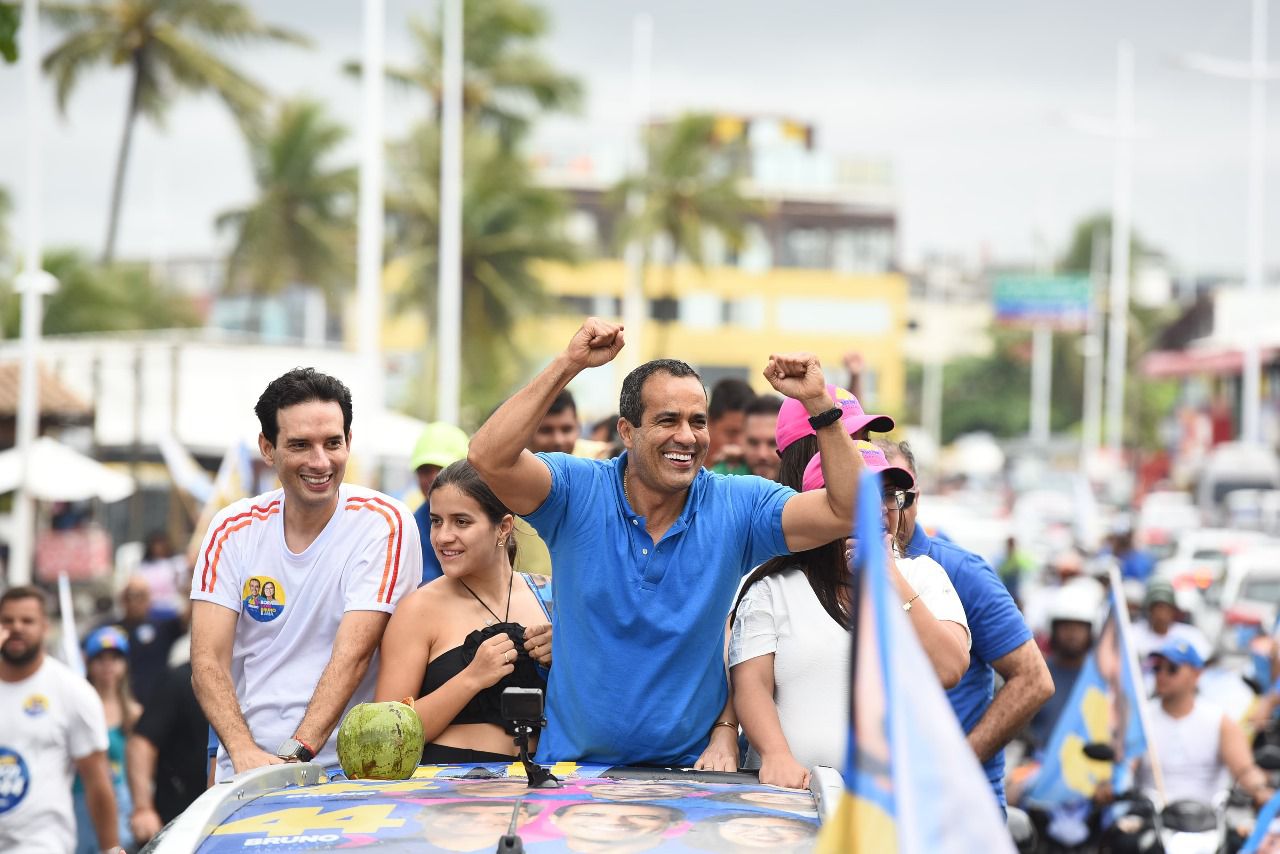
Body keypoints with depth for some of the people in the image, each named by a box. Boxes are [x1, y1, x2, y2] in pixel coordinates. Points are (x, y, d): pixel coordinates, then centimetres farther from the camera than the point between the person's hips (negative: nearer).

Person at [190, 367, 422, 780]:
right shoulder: (232, 530, 6)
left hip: (346, 770, -2)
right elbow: (208, 660, -1)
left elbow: (353, 656, -11)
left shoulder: (384, 522, -3)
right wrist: (245, 753, -19)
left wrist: (295, 753, -23)